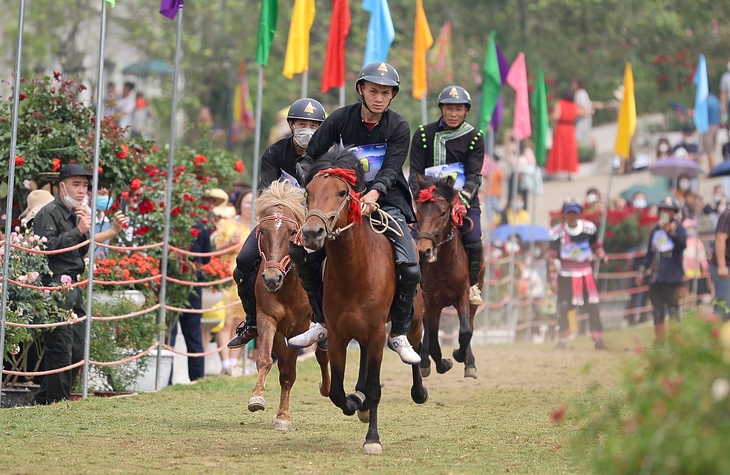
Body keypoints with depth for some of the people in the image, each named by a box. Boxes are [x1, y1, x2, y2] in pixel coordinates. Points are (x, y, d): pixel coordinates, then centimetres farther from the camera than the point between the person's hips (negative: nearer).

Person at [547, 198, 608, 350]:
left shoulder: (589, 228, -1)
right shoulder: (557, 232, -6)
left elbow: (596, 245, 14)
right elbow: (552, 256, -4)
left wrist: (602, 256, -6)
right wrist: (553, 278, -8)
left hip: (586, 274, 1)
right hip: (566, 275, -1)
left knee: (593, 307, -3)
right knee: (563, 308, -6)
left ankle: (598, 340, 4)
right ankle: (562, 340, 8)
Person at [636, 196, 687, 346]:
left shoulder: (678, 228, -1)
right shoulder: (655, 231, 15)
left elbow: (683, 242, -23)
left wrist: (671, 231, -36)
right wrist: (642, 272, 21)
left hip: (672, 277, -6)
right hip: (655, 277, 6)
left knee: (673, 309, -6)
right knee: (657, 310, 9)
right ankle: (659, 340, 15)